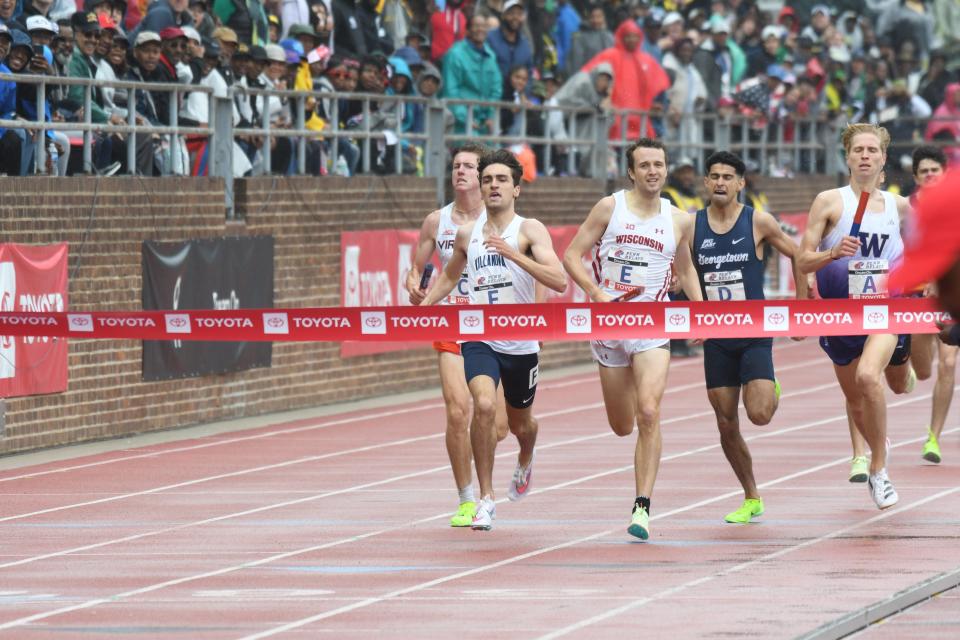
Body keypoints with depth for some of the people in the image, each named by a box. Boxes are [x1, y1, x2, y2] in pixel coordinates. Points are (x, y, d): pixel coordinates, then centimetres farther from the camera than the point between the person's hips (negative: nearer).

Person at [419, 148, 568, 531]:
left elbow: (558, 281, -21)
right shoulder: (467, 234, 5)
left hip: (522, 344, -1)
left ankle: (525, 463, 57)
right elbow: (449, 277, 25)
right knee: (484, 405, -26)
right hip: (479, 339, 1)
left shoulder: (529, 230, -7)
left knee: (520, 423, 18)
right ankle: (485, 499, -16)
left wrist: (513, 254, -30)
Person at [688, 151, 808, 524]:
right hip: (717, 339, 3)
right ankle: (751, 500, 18)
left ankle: (772, 391, 20)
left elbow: (798, 255, 5)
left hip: (755, 334, -3)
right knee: (727, 426, 2)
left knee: (759, 415, -17)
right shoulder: (692, 226, -1)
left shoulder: (758, 222, -6)